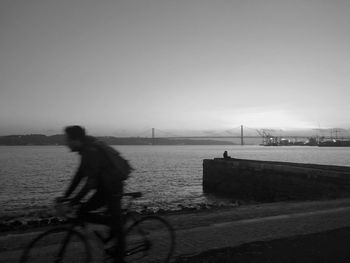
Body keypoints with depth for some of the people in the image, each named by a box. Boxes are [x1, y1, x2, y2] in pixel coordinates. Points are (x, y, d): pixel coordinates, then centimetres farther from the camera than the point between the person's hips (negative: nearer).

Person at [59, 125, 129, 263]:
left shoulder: (92, 151, -23)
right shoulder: (87, 150, 8)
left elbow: (91, 180, -27)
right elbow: (79, 175, 12)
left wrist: (76, 199, -25)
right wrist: (66, 195, 10)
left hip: (112, 189, -9)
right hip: (105, 188, 9)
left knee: (116, 222, 0)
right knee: (82, 211, 8)